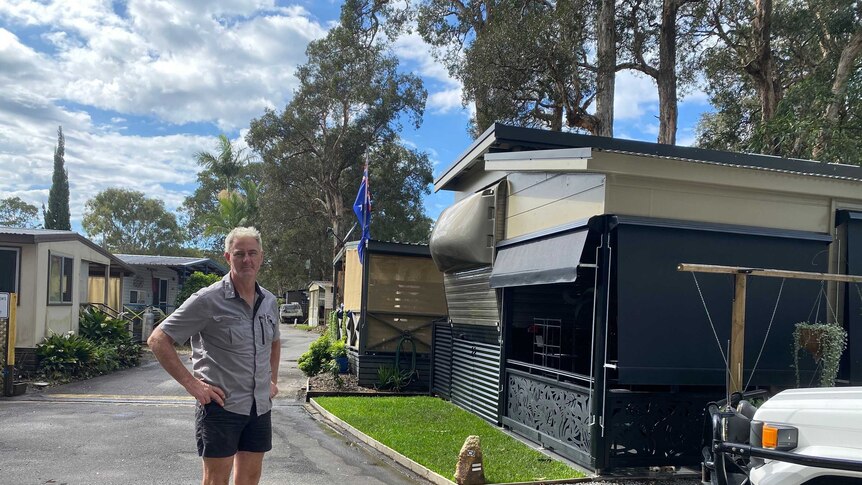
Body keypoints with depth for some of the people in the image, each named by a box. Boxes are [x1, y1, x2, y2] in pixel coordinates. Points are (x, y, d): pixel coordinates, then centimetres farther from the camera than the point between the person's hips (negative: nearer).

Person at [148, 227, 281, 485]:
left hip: (260, 406, 6)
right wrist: (191, 383, -14)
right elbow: (158, 340, -10)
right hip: (221, 404, -6)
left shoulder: (269, 301, 7)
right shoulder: (208, 300, -12)